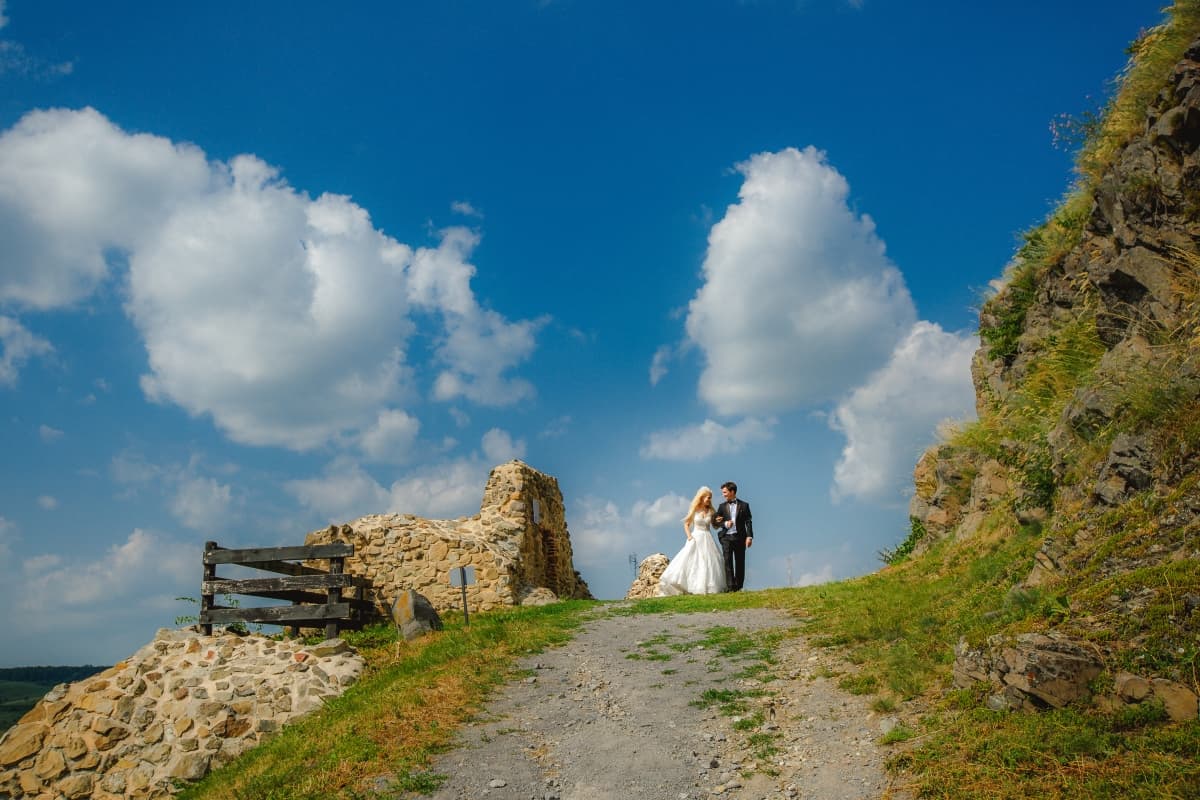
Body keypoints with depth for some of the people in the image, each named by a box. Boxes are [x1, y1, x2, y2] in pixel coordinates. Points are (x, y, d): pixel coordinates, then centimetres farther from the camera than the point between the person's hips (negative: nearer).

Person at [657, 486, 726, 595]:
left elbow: (714, 526, 13)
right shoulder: (694, 510, 0)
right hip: (695, 538, -3)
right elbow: (686, 524, 3)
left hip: (707, 539, 3)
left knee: (709, 563, -2)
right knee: (689, 562, -10)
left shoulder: (710, 511, 6)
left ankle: (708, 588, 3)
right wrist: (689, 536, -9)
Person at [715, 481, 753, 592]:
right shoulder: (722, 506, 14)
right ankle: (730, 587, -14)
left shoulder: (744, 505, 7)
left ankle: (738, 586, 9)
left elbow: (748, 522, 2)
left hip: (740, 537, -1)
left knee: (740, 563, 2)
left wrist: (749, 536, -9)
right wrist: (725, 523, -9)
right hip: (726, 537, 1)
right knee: (728, 561, -10)